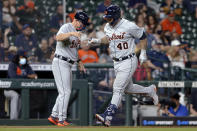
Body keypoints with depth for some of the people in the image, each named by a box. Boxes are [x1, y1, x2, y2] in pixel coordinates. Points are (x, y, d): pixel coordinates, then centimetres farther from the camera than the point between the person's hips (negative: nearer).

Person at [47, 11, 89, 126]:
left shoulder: (76, 32, 17)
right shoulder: (66, 27, -12)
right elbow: (58, 37, -33)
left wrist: (79, 62, 20)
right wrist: (71, 33, -48)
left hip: (68, 65, 10)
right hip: (60, 63, -10)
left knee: (65, 92, 13)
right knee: (65, 91, -12)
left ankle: (54, 116, 19)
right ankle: (62, 119, -10)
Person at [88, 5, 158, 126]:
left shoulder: (129, 26, -18)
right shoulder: (108, 27, 3)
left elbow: (143, 36, -5)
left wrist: (143, 53, -8)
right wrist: (98, 41, 6)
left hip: (128, 62, -8)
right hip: (117, 63, 8)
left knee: (118, 89, -14)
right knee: (128, 88, 19)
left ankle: (108, 116, -21)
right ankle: (150, 90, 44)